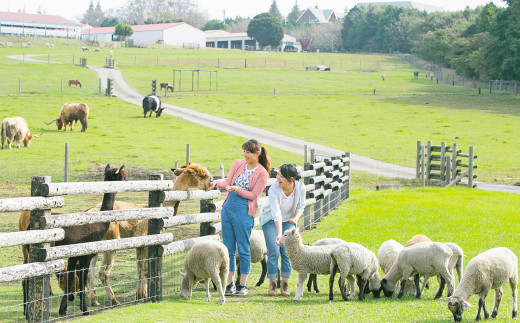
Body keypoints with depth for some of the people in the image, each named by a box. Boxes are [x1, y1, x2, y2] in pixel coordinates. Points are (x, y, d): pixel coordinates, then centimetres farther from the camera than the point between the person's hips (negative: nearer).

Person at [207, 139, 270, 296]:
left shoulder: (262, 173, -4)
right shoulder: (238, 164, 10)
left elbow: (253, 195, -8)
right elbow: (228, 181, 3)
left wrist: (236, 189, -19)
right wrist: (216, 183, -16)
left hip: (244, 212, -5)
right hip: (228, 208, 5)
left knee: (243, 250, 0)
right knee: (228, 249, 7)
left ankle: (243, 285, 9)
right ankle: (230, 284, 14)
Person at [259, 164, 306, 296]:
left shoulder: (300, 188, -20)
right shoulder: (273, 189, -30)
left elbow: (301, 207, -1)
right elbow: (276, 214, -37)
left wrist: (296, 218, -22)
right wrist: (279, 234, -46)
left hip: (288, 221, 2)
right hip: (271, 221, -2)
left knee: (287, 252, -8)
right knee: (274, 252, -12)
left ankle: (285, 285, 0)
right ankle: (272, 285, -1)